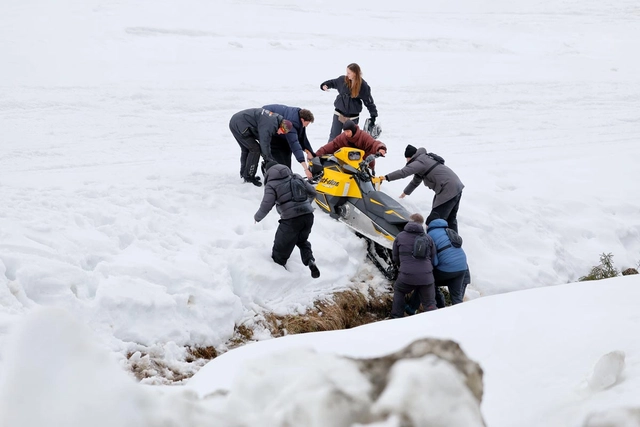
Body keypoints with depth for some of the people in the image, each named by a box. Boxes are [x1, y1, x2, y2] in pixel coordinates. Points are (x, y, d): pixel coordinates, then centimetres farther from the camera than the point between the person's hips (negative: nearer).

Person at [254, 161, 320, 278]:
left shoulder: (271, 185, 1)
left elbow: (266, 205, -11)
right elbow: (312, 192, 19)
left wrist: (257, 217, 8)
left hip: (291, 219, -6)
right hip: (308, 216, 6)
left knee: (281, 246, 13)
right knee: (302, 240, 28)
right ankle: (310, 261, 6)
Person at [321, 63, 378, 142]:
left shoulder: (363, 86, -12)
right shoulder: (342, 80, -8)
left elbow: (369, 101, -6)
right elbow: (333, 83, 12)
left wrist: (373, 116, -10)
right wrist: (325, 85, -9)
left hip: (353, 117, -1)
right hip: (339, 114, 2)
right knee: (334, 136, 4)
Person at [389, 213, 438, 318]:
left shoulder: (399, 237, 9)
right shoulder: (428, 238, 9)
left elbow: (395, 258, 17)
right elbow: (434, 261, 13)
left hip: (406, 276, 0)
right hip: (426, 277, 0)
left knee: (398, 290, 30)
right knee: (430, 305, 9)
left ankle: (396, 318, 26)